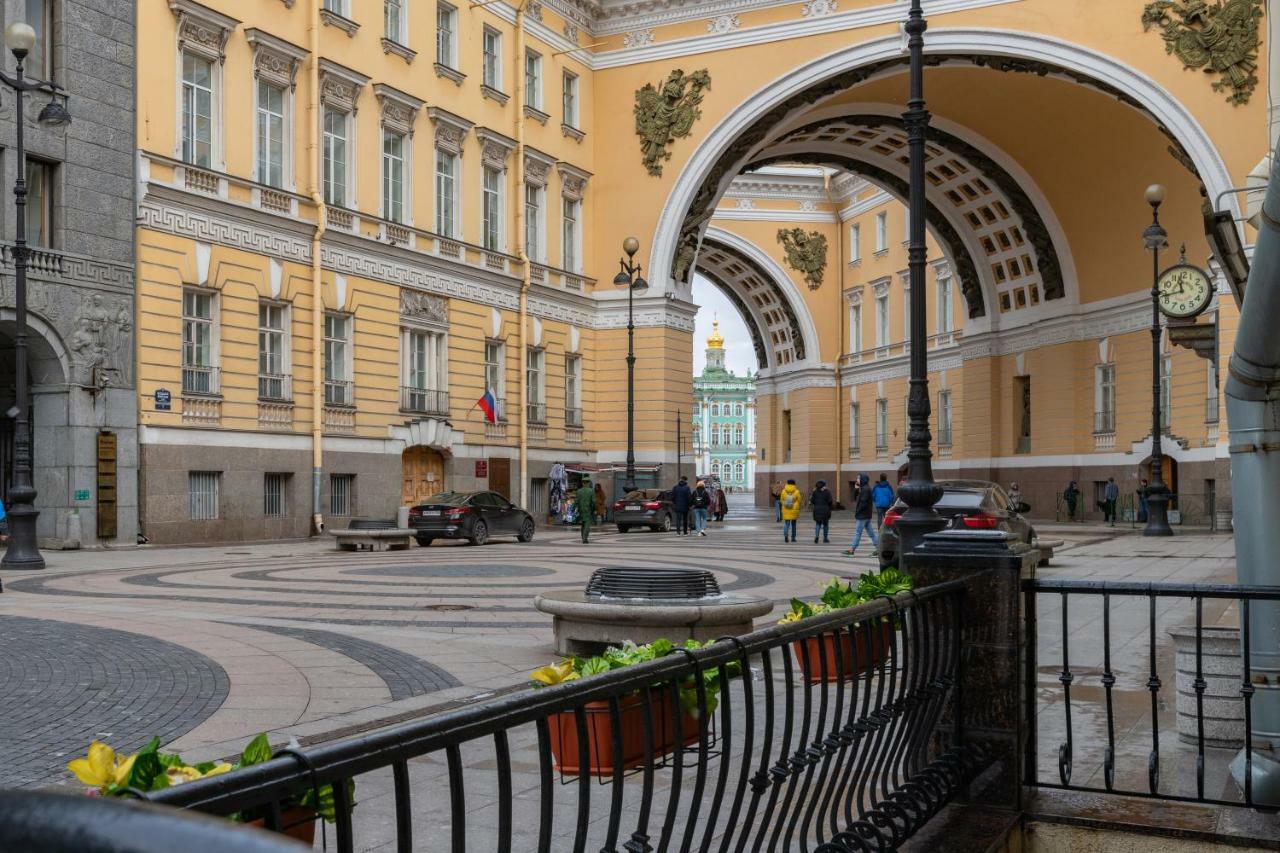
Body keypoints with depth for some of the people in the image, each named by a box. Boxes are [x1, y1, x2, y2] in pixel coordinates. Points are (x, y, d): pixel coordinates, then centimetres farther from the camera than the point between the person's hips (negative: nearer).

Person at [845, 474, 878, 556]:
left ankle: (852, 550, -2)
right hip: (866, 515, 10)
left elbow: (863, 503, -22)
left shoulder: (865, 489, -16)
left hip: (863, 515, -10)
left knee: (858, 532, -5)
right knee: (871, 532, 11)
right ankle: (879, 547, 12)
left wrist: (857, 512, -16)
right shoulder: (863, 489, 15)